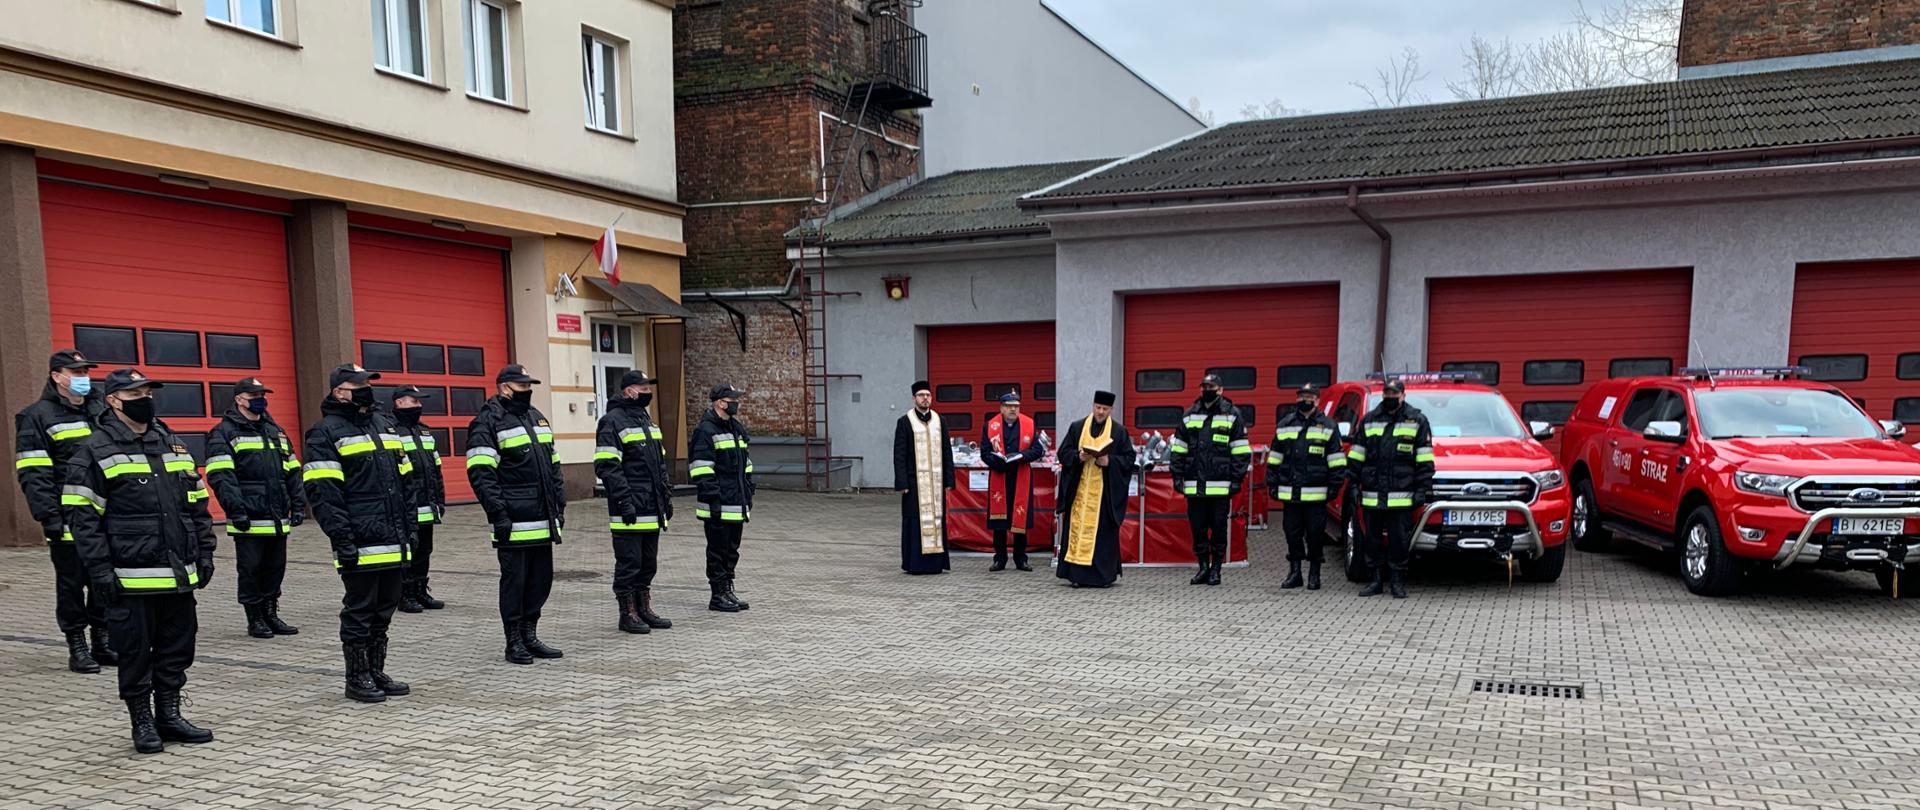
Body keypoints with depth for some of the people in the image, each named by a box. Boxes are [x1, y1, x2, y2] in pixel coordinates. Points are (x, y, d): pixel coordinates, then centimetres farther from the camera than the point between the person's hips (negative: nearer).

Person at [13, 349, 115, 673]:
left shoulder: (100, 411, 15)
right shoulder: (38, 416, -4)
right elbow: (32, 473, -9)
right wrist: (48, 516, -16)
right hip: (68, 521, -5)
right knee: (71, 583, 3)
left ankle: (104, 643, 19)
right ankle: (77, 648, 11)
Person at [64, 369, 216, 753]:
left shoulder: (172, 443, 13)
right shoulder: (95, 451, -5)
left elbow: (198, 503, 17)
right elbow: (81, 516, -8)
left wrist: (204, 554, 12)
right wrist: (100, 569, -13)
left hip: (178, 574, 6)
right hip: (132, 577, -5)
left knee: (178, 647, 12)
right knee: (135, 652, 4)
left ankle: (170, 716, 24)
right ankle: (142, 722, 17)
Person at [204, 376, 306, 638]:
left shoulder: (275, 431, 18)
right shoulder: (224, 433, -3)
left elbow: (292, 471, 19)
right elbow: (220, 477, -12)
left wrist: (298, 505, 12)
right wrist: (235, 509, -19)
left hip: (278, 519, 6)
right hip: (249, 520, -6)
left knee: (275, 567, 11)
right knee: (250, 569, 2)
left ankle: (271, 614, 22)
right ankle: (255, 619, 11)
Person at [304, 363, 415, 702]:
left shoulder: (383, 426, 17)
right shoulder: (326, 433, -6)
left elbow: (404, 481, 20)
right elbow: (323, 492, -13)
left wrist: (409, 528, 15)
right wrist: (342, 539, -18)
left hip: (392, 542, 7)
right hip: (361, 545, -7)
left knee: (384, 610, 14)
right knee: (359, 612, 2)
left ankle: (377, 673, 24)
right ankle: (357, 678, 13)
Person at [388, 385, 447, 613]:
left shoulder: (425, 431, 17)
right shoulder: (390, 431, -8)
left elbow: (436, 471, 21)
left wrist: (440, 500, 16)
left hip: (426, 509, 8)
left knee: (424, 551, 13)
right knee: (406, 552, -2)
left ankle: (421, 592, 22)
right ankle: (405, 596, 7)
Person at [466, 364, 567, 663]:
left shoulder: (537, 418, 17)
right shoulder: (488, 422, -7)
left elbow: (554, 467, 21)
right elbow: (480, 473, -14)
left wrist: (559, 505, 16)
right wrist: (498, 514, -18)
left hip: (543, 521, 8)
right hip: (514, 523, -7)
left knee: (541, 579, 12)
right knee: (514, 580, 1)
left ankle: (530, 636, 23)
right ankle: (514, 643, 11)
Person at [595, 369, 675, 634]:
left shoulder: (647, 421, 18)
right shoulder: (613, 422, -10)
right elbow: (607, 467, -16)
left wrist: (666, 497, 18)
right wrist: (624, 502, -20)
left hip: (652, 510, 9)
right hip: (630, 512, -9)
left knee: (648, 562, 14)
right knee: (629, 563, -1)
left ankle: (644, 609, 23)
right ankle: (628, 614, 8)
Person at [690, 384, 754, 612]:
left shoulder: (737, 429, 17)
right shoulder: (706, 430, -11)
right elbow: (702, 469, -16)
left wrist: (749, 495, 19)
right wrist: (713, 499, -18)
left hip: (737, 505, 8)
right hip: (719, 507, -8)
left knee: (732, 550, 14)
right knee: (718, 551, 0)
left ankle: (728, 590, 24)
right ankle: (718, 596, 8)